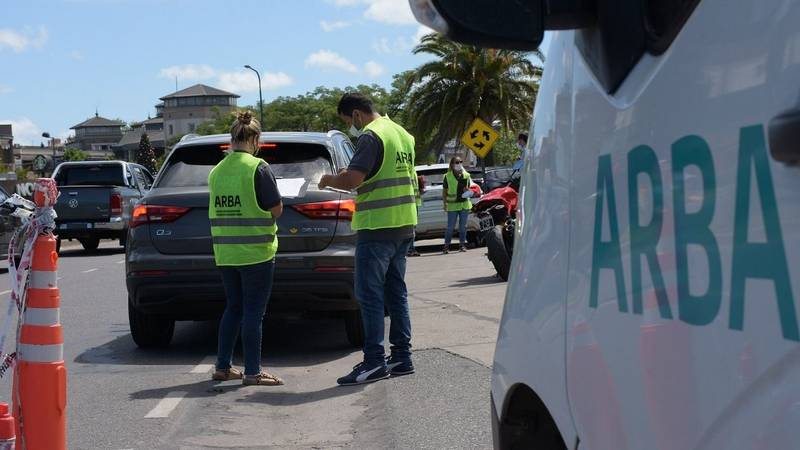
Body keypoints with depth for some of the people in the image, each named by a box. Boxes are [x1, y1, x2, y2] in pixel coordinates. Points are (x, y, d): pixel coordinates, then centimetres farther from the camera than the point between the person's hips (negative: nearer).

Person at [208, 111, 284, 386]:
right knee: (253, 312, -1)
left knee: (233, 308, 16)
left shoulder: (217, 171, 6)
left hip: (225, 253, 6)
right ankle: (252, 372, 1)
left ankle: (222, 367, 19)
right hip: (255, 251, -6)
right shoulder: (258, 168, -11)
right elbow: (276, 210, -8)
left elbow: (217, 210, 13)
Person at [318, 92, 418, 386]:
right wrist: (347, 177, 21)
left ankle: (374, 362, -6)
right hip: (404, 226, 9)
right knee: (396, 292, 13)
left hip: (377, 228, -9)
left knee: (370, 296, -5)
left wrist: (329, 180, -3)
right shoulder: (401, 133, 16)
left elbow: (352, 179, -22)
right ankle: (402, 357, 15)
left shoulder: (370, 136, -13)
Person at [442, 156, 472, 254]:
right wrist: (445, 203, -6)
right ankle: (446, 246, 4)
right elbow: (444, 191, 1)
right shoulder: (448, 176, -2)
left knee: (463, 226, 7)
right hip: (452, 205, -3)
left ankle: (462, 245, 16)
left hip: (464, 204, 3)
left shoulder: (466, 175, 7)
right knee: (450, 227, -3)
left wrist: (468, 190, -6)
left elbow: (469, 187, 18)